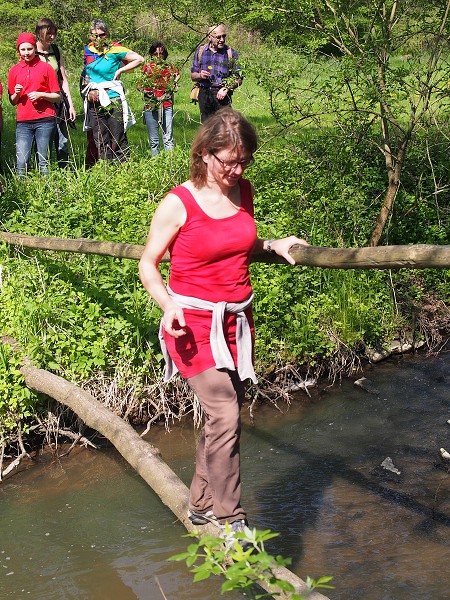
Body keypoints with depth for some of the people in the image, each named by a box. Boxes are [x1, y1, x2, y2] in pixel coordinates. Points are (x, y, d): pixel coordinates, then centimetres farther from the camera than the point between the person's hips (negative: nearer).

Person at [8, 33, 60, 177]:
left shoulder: (46, 67, 5)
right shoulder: (14, 70, 12)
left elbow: (57, 97, 5)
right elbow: (12, 101, 16)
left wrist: (40, 95, -11)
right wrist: (16, 94, -5)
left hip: (45, 120, -2)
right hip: (23, 122, 2)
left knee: (43, 162, -1)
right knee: (21, 163, -8)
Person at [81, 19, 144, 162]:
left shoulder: (114, 49, -4)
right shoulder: (88, 50, 10)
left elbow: (139, 59, -4)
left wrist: (119, 71, -5)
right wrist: (88, 92, 7)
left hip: (113, 99, -5)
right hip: (94, 102, 5)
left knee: (119, 141, -3)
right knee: (101, 142, 7)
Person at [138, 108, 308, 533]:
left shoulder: (244, 191, 4)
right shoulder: (178, 204, -13)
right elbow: (147, 265, -6)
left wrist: (274, 245, 4)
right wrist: (167, 304, -22)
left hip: (237, 318, 6)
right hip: (193, 322, -6)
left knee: (223, 415, 12)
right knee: (224, 416, -15)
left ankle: (201, 504, 29)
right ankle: (231, 521, -3)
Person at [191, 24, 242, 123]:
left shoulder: (230, 53, 3)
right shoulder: (200, 50, 10)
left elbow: (238, 79, 4)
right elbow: (193, 76, 15)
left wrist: (226, 88, -13)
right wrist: (200, 75, -8)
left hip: (222, 95, -3)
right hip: (204, 94, 3)